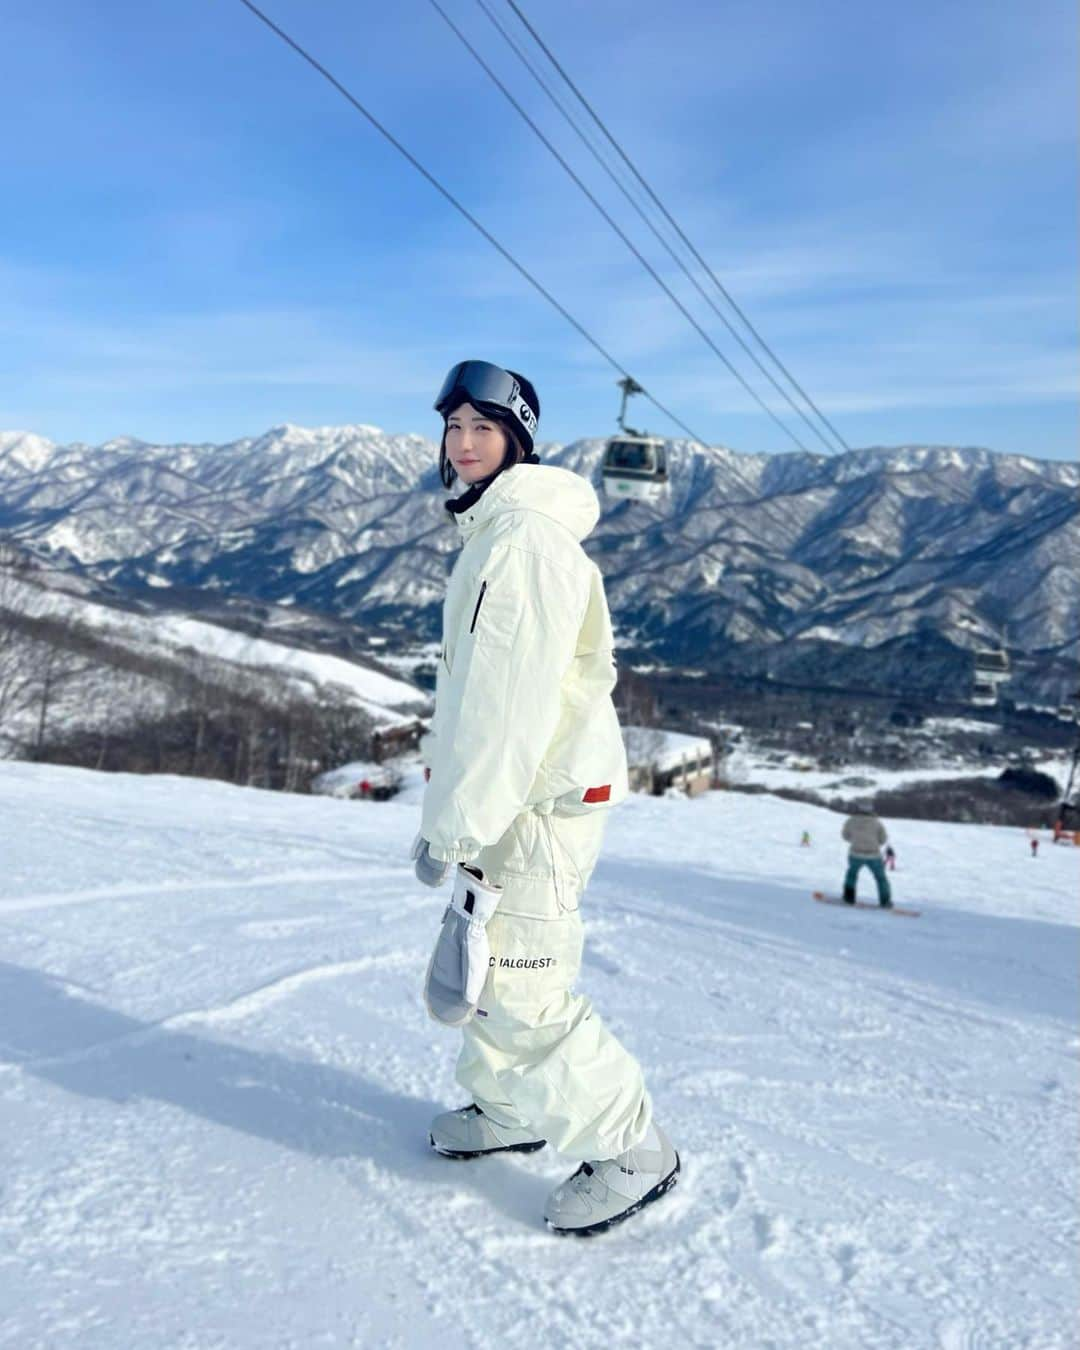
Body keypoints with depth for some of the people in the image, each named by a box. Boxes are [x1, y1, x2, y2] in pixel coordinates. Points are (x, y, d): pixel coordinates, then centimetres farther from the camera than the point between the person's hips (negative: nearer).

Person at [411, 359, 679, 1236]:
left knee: (518, 989, -7)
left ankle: (632, 1149, 8)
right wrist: (457, 812, 21)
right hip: (513, 800, 10)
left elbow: (513, 700, -23)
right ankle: (511, 1110, 37)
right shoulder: (493, 534, 17)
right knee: (468, 975, 18)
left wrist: (454, 825, -21)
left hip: (540, 803, -10)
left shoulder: (528, 538, -16)